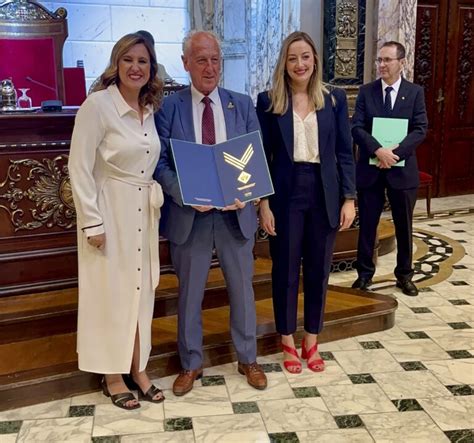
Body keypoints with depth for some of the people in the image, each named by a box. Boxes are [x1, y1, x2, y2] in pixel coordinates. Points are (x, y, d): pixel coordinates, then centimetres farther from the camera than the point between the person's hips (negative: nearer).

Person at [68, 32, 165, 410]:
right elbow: (79, 169, -15)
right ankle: (113, 376, 22)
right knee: (111, 292, 5)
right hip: (110, 211, -6)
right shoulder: (98, 104, -13)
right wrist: (92, 222, -16)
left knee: (140, 290, 13)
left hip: (144, 212, 6)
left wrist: (158, 194, 5)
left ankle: (138, 368, 29)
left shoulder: (150, 108, 6)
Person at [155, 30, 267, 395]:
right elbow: (160, 163, -5)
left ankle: (248, 359, 34)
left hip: (235, 212, 2)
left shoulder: (243, 104, 4)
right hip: (189, 214, -1)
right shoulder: (168, 107, -2)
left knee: (242, 288, 14)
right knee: (189, 293, 12)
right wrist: (187, 195, -21)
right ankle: (191, 363, 32)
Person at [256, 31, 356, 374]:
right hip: (286, 193, -1)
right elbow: (261, 156, -1)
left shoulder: (334, 99, 4)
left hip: (324, 193, 2)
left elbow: (345, 153, 4)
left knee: (319, 269, 10)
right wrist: (264, 203, -6)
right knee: (286, 269, 8)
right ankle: (288, 342, 25)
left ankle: (312, 341, 27)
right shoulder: (269, 101, 0)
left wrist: (349, 198, -2)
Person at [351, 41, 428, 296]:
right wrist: (378, 150, -21)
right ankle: (365, 273, 21)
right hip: (370, 168, 0)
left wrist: (396, 152, -20)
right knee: (367, 224, 7)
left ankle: (404, 275, 26)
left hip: (402, 168, 0)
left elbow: (420, 129, -6)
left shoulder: (415, 92, 2)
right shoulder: (366, 91, 3)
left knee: (403, 226, 10)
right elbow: (356, 128, -6)